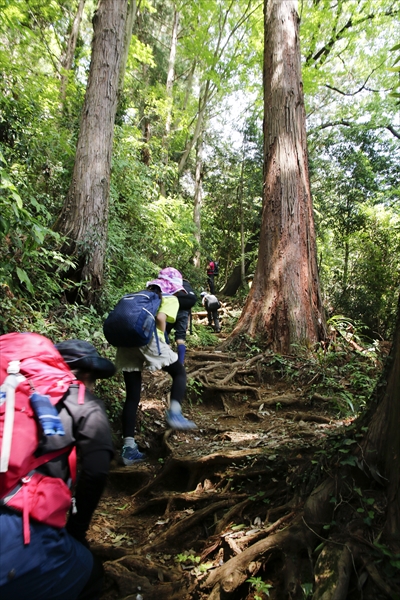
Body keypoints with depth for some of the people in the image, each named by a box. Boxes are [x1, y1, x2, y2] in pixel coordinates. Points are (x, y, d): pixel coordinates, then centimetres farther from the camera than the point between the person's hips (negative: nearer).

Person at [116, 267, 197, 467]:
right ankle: (174, 413, -7)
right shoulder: (170, 299, 10)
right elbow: (160, 318, -9)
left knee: (132, 396, 10)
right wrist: (162, 339, 4)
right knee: (179, 372, 14)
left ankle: (128, 447, 8)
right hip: (146, 338, -6)